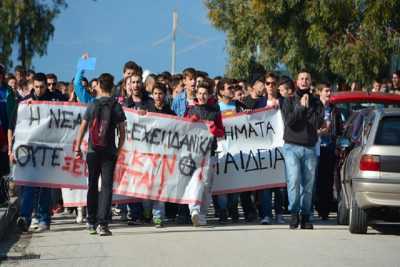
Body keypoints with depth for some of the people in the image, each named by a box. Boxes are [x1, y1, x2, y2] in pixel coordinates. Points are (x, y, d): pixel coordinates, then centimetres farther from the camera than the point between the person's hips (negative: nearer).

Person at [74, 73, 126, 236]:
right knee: (107, 186, -2)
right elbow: (122, 132, -2)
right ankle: (102, 224, -13)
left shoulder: (92, 105, 1)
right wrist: (119, 149, 9)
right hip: (109, 151, -1)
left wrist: (77, 148, 10)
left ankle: (92, 223, 18)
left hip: (93, 151, 1)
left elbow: (82, 128, 2)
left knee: (92, 186, 13)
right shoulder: (116, 106, -2)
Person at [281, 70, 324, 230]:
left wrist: (307, 107, -5)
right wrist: (300, 107, -10)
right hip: (292, 146, -2)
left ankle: (305, 216, 7)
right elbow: (289, 121, -7)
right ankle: (294, 213, -11)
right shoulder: (289, 101, 9)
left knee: (308, 184, 0)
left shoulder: (316, 102, 12)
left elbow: (318, 123, -3)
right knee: (294, 180, -16)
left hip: (310, 148, 2)